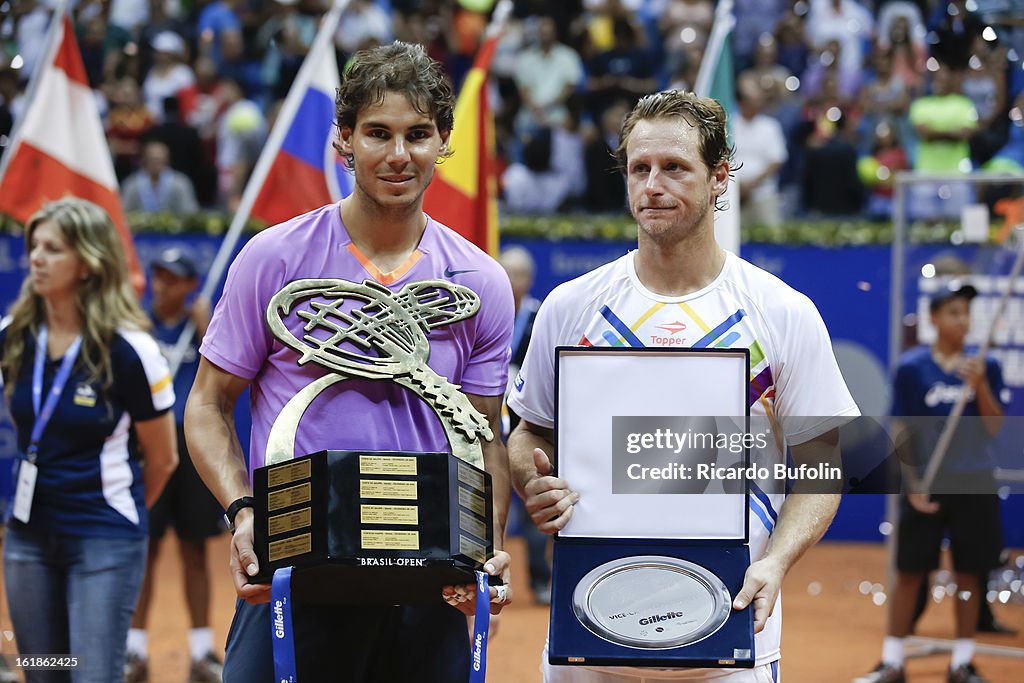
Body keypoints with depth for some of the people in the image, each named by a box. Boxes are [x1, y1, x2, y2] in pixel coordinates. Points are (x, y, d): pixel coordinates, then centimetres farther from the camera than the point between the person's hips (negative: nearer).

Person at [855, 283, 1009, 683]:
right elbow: (900, 430, 1)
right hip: (927, 484, -1)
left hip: (974, 485, 1)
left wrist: (980, 386, -18)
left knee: (969, 574, 5)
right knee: (909, 573, 0)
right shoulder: (911, 367, -2)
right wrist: (913, 482, -6)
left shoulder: (985, 366, 2)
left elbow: (994, 428, -3)